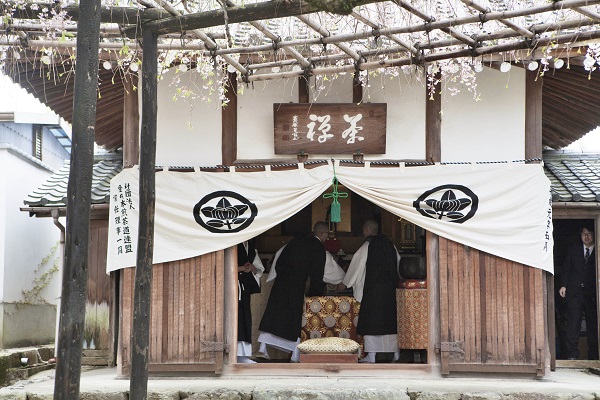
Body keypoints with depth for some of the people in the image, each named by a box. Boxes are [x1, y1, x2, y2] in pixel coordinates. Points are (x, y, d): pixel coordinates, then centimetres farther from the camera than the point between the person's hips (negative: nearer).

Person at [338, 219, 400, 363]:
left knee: (370, 320, 0)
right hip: (391, 289, 6)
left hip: (373, 289, -6)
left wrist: (345, 283, 7)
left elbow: (356, 266, -3)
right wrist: (395, 280, 27)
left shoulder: (367, 246, -9)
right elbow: (398, 264, 14)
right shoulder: (390, 244, 8)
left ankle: (371, 355, 0)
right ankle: (396, 352, 13)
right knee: (391, 319, 11)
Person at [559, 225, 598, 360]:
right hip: (574, 293, 1)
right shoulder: (573, 250, 12)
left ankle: (593, 355, 8)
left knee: (593, 325, 0)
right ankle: (572, 354, -1)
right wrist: (563, 285, 0)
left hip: (592, 294, -1)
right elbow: (566, 269, 11)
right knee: (573, 324, -4)